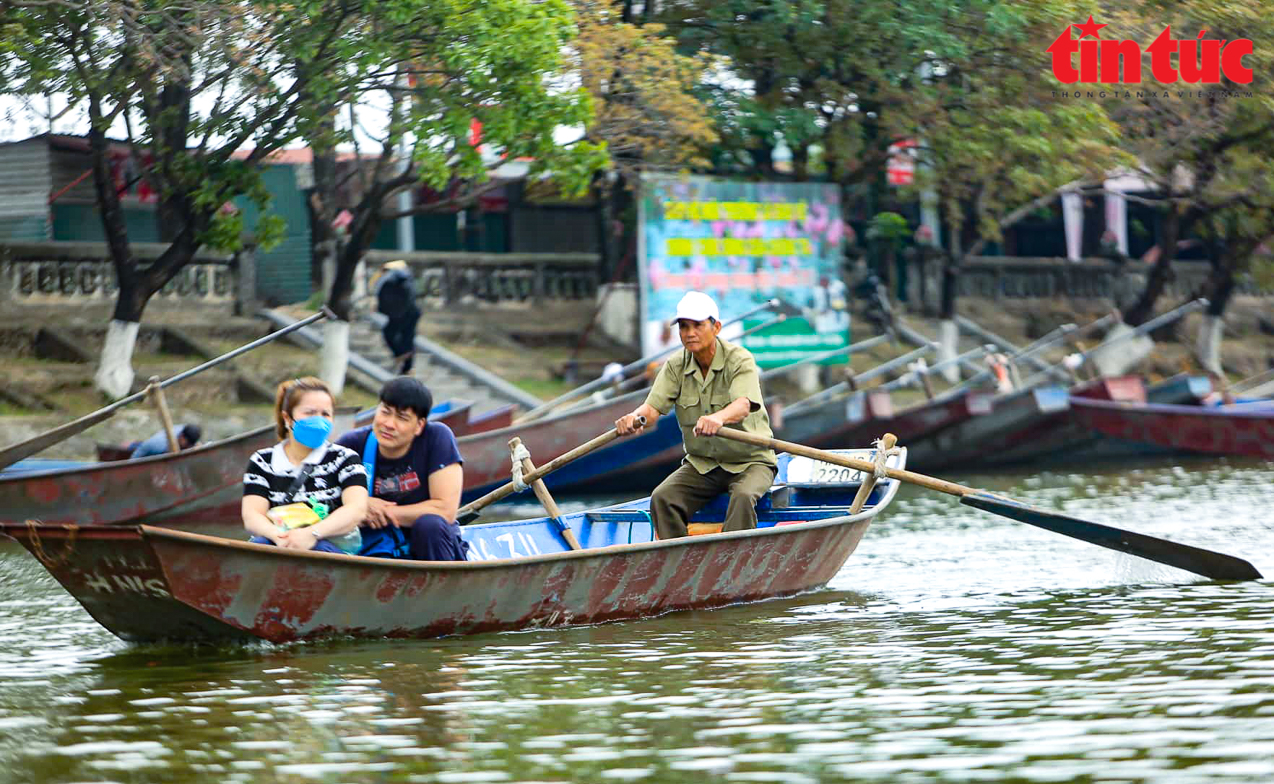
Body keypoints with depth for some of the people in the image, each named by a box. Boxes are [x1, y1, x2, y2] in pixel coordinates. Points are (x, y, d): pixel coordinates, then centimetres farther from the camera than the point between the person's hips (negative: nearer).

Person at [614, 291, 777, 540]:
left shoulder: (740, 360, -15)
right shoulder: (676, 366, 0)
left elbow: (743, 406, -35)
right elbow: (653, 406, -13)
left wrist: (718, 418, -59)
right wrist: (634, 417, -39)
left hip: (750, 461, -4)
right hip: (701, 463, 4)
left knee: (742, 497, -35)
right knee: (662, 498, -20)